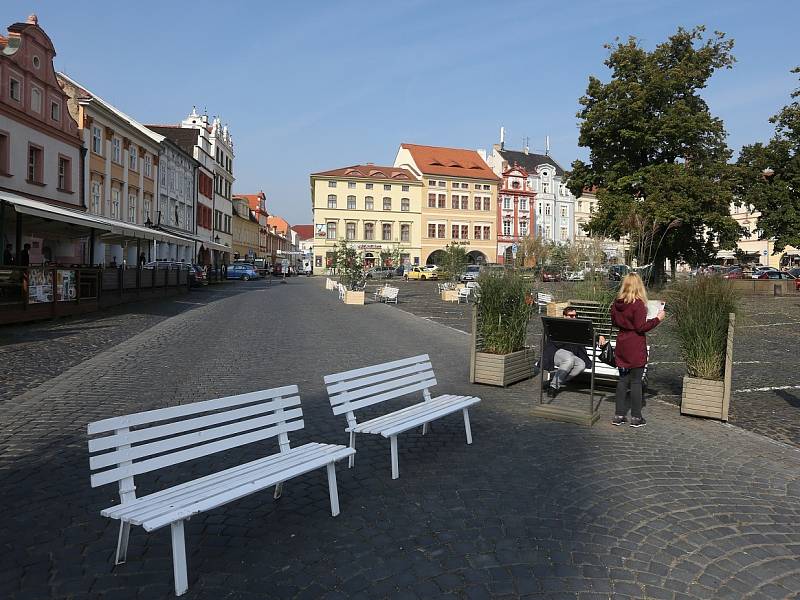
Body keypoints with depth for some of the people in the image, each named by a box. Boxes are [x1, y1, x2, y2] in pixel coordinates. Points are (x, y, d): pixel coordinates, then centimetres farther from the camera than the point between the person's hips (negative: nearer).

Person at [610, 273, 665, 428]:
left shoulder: (617, 303, 2)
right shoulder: (638, 304, -17)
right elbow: (641, 327, -17)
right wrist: (658, 318, -8)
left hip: (622, 346, 6)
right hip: (636, 348, -6)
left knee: (623, 380, 13)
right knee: (636, 381, 2)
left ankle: (619, 415, 18)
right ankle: (636, 417, 10)